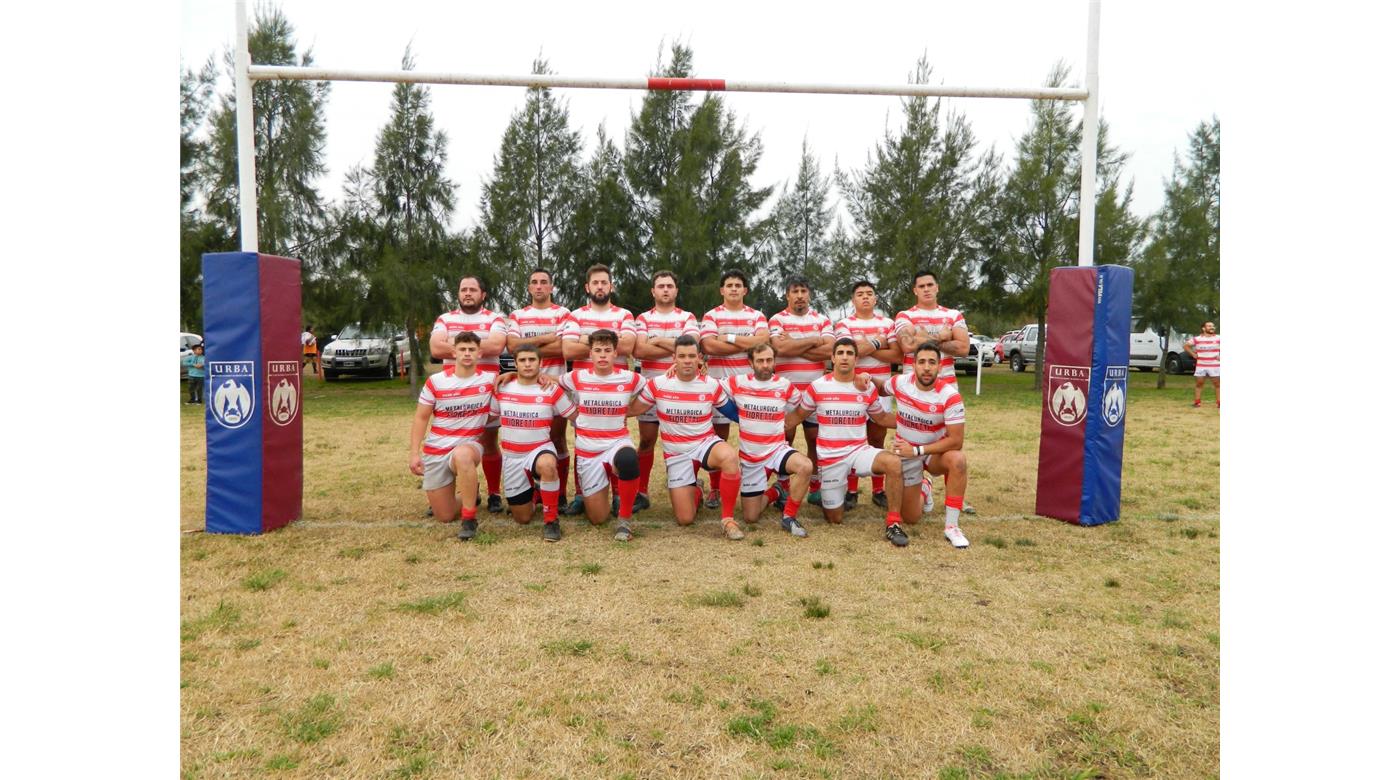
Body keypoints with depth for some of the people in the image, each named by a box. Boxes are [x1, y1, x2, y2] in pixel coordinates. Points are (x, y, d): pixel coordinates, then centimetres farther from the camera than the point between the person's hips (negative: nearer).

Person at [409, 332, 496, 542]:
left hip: (469, 446, -2)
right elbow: (421, 418, 2)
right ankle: (470, 497, 38)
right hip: (436, 452, 2)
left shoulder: (490, 380, -5)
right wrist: (414, 452, -6)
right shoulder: (436, 382, -4)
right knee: (444, 517, 3)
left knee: (462, 455, -42)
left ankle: (469, 520, -30)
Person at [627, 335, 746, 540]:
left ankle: (727, 518, -20)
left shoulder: (712, 385, -5)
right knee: (685, 519, -4)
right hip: (676, 453, 0)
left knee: (730, 457, -39)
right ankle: (695, 492, 35)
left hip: (706, 443, 0)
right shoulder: (657, 384, -8)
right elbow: (632, 410, 3)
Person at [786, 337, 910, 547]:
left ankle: (893, 523, -19)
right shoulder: (817, 387, -6)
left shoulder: (868, 388, -1)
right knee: (834, 518, 5)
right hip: (829, 457, -1)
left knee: (894, 462, -32)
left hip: (859, 450, 1)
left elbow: (881, 417, 14)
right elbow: (797, 416, 5)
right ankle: (835, 496, 42)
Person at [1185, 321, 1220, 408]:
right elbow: (1186, 346, 10)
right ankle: (1197, 402, 11)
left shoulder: (1218, 338, -1)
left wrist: (1220, 356, -1)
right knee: (1199, 384, 5)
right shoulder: (1197, 339, 1)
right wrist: (1193, 355, 3)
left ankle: (1219, 403, 6)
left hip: (1214, 366, -1)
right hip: (1201, 366, 1)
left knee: (1217, 384, 2)